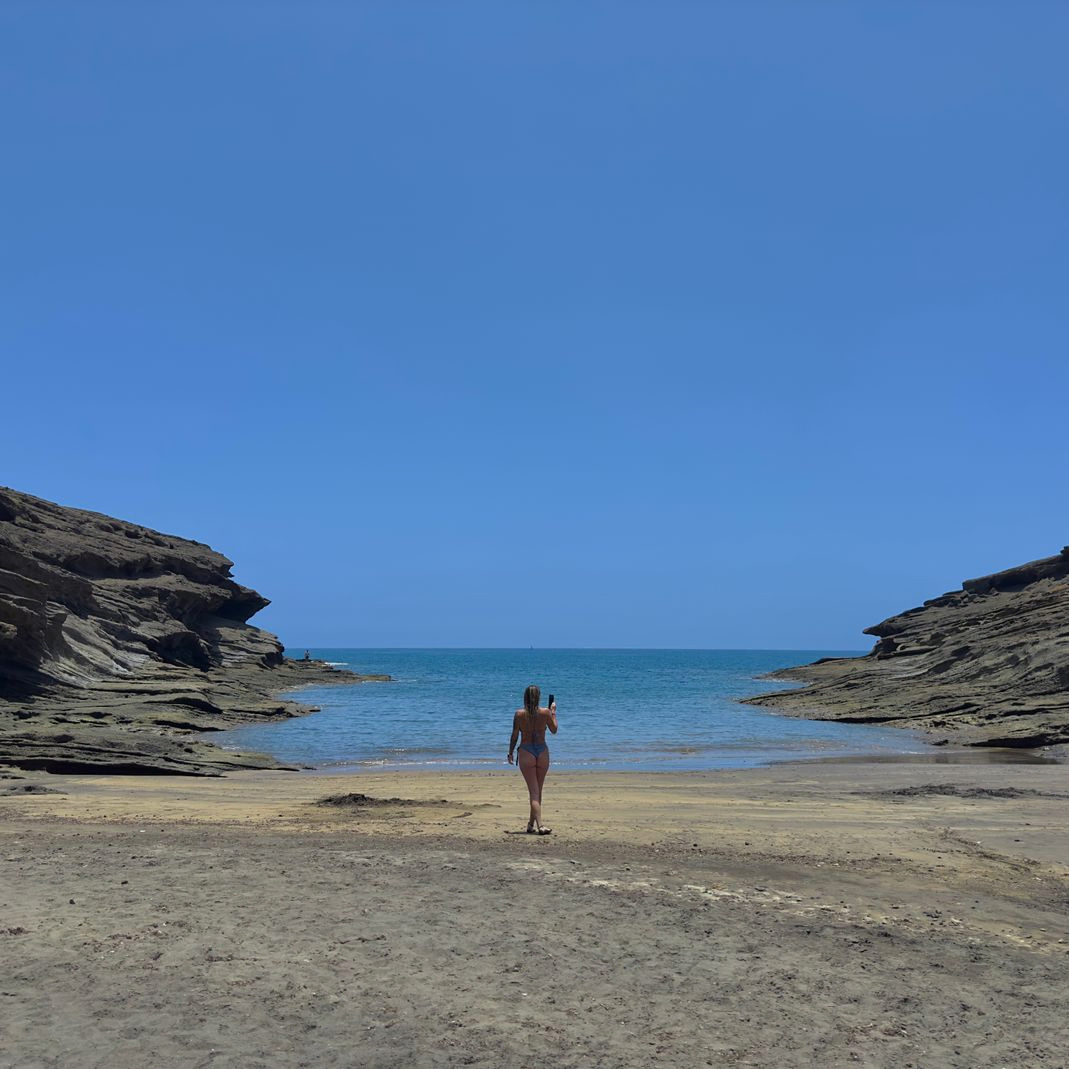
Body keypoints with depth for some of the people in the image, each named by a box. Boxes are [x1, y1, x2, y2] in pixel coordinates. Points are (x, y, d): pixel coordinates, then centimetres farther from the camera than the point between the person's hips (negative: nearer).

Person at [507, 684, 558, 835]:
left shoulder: (519, 714, -6)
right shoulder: (545, 713, -4)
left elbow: (514, 735, -2)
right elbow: (554, 730, 9)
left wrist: (510, 753, 10)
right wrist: (553, 712, 20)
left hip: (526, 752, -1)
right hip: (542, 751, 1)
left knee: (534, 792, -1)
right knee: (538, 791, 15)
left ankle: (540, 825, -15)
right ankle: (532, 824, 23)